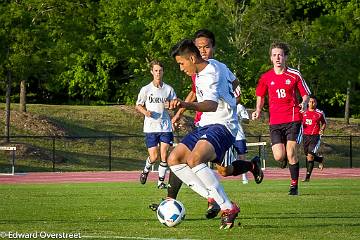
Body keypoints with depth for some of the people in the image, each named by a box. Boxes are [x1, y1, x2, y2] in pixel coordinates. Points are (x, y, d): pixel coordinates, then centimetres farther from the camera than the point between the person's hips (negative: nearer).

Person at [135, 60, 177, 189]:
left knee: (164, 156, -7)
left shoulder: (169, 89, 5)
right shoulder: (146, 89, 3)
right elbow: (138, 105, 10)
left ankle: (161, 181, 4)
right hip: (151, 127, -1)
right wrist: (145, 111, -11)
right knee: (154, 157, -3)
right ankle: (146, 170, 28)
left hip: (165, 126, 1)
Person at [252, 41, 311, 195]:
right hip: (275, 122, 2)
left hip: (293, 119, -2)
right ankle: (289, 157, 29)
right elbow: (260, 96, 22)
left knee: (291, 153, -11)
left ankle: (294, 185, 4)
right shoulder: (266, 77, 6)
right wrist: (258, 110, 6)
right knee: (279, 157, -8)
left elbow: (306, 94, 7)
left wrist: (304, 104, -14)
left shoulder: (294, 75, 0)